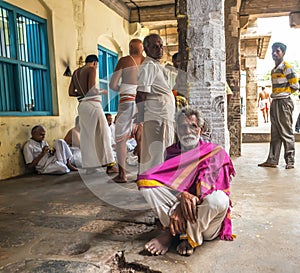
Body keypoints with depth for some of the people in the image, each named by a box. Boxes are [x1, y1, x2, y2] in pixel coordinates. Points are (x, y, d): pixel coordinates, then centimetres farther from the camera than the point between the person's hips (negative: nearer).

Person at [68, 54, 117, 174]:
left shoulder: (76, 72, 19)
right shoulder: (91, 70, -3)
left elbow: (71, 92, 16)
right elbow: (92, 89, -14)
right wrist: (103, 91, 2)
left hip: (81, 105, 7)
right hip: (92, 104, -7)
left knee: (86, 136, 7)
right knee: (102, 134, -5)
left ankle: (89, 166, 8)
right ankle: (109, 165, -5)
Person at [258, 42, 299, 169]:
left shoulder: (287, 67, -5)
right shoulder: (273, 70, 19)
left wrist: (283, 93, 0)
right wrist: (275, 94, 10)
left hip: (284, 102, -8)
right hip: (274, 102, 8)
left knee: (286, 133, -5)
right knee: (275, 134, 8)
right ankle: (272, 160, 11)